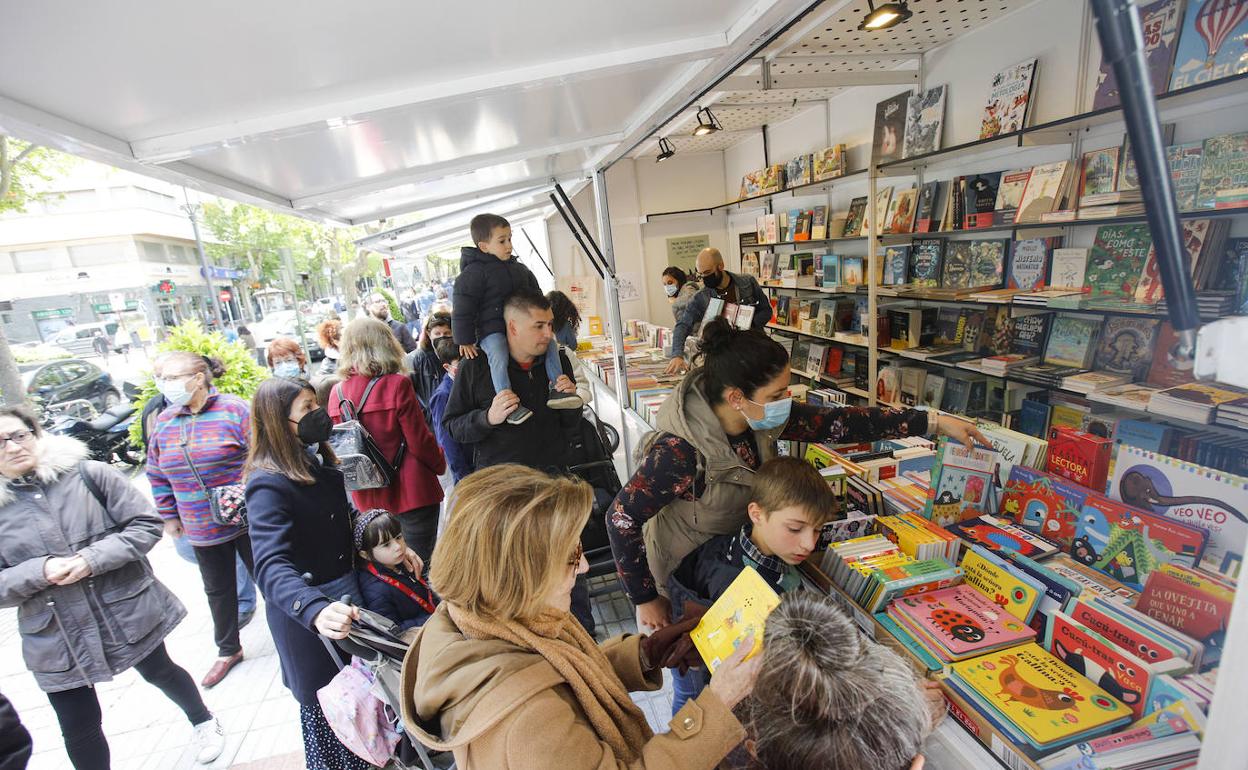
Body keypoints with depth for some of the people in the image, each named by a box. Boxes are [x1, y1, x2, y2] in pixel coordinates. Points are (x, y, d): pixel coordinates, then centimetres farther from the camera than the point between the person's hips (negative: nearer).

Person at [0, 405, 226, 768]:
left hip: (128, 611, -1)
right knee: (78, 730, 10)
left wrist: (93, 559, -22)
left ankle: (203, 721, 49)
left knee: (161, 672, 21)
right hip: (58, 640, 1)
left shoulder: (88, 473, -9)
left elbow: (146, 524, -10)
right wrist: (40, 571, -21)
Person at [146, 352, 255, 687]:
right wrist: (169, 516, 12)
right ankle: (228, 650, 39)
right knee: (218, 591, 20)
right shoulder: (164, 422, 4)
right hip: (202, 529, 5)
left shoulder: (234, 409, -14)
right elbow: (157, 475, 13)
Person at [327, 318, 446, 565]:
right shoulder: (397, 385, -16)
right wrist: (440, 464, 6)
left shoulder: (337, 393, -2)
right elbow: (420, 440, -12)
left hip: (368, 497, 5)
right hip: (411, 492, -5)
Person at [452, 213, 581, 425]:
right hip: (491, 329, -6)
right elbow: (463, 310, -9)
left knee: (550, 341, -7)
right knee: (498, 354, -33)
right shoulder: (473, 272, -6)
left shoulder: (519, 269, 16)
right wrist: (465, 341, -10)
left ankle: (557, 388, -7)